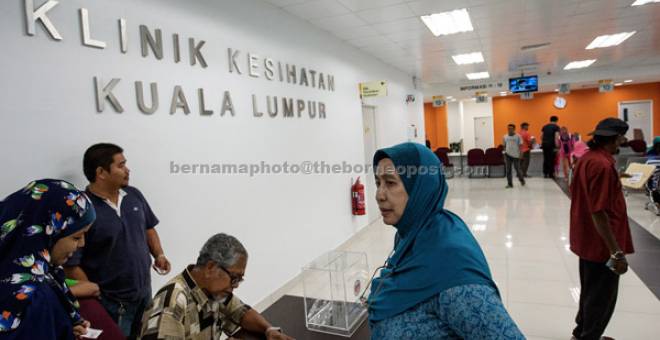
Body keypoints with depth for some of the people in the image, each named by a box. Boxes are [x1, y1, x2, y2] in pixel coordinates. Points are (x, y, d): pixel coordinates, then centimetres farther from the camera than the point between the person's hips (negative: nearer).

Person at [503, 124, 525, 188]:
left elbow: (520, 146, -2)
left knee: (517, 169, 3)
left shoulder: (518, 136, -3)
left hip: (516, 155, -2)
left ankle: (521, 179, 29)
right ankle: (509, 183, 7)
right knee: (508, 170, 1)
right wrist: (504, 153, 13)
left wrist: (520, 154, -9)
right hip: (508, 155, 3)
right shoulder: (505, 137, 6)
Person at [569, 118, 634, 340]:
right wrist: (616, 252, -24)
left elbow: (580, 196, 18)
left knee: (591, 291, 23)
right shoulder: (602, 164, -24)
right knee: (602, 298, 6)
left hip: (587, 239, 10)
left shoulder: (587, 157, 6)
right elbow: (599, 213, -27)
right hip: (601, 243, -10)